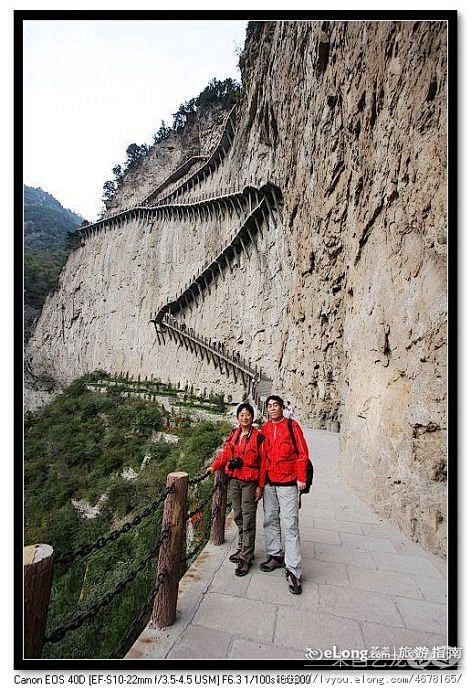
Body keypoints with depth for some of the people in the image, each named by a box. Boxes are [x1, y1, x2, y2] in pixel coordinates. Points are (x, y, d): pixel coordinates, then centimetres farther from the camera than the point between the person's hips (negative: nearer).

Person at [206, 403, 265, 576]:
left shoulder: (258, 437, -10)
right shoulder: (233, 435, 7)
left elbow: (263, 463, -9)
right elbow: (225, 453, 11)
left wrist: (260, 486, -9)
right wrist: (214, 466, -1)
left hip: (250, 482, -5)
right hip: (234, 479, 6)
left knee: (248, 520, -1)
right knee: (238, 516, 16)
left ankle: (246, 558, 10)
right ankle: (243, 548, 33)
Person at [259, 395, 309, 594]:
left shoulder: (292, 426, -5)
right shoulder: (264, 429, 7)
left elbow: (302, 453, -5)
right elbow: (262, 456, 11)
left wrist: (301, 478, -8)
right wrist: (260, 481, 10)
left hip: (288, 482, -4)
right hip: (269, 482, 5)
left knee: (290, 524, -3)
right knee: (270, 520, 14)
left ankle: (293, 570, 6)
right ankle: (275, 555, 31)